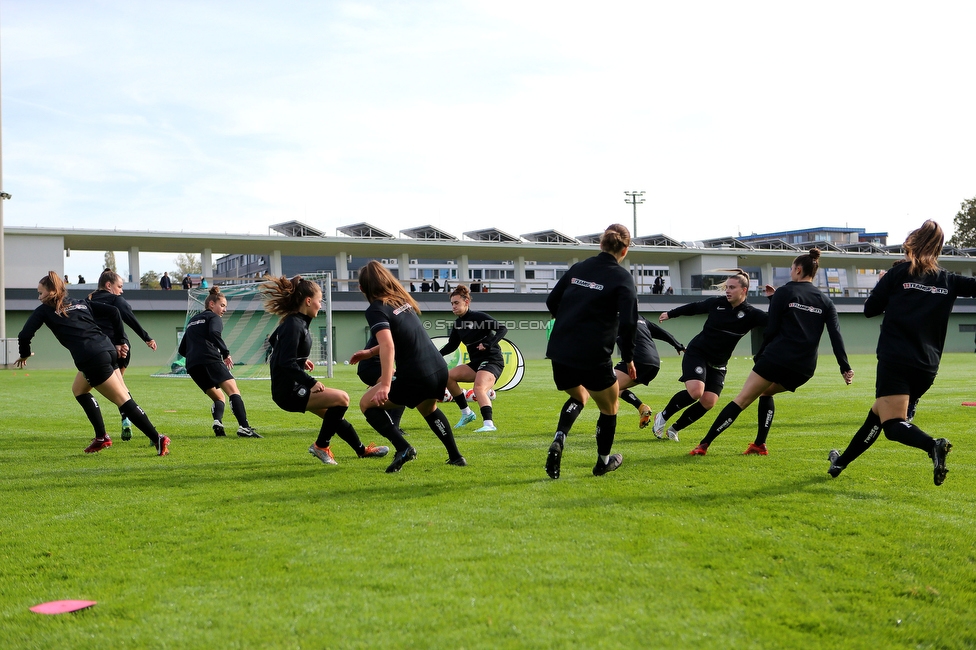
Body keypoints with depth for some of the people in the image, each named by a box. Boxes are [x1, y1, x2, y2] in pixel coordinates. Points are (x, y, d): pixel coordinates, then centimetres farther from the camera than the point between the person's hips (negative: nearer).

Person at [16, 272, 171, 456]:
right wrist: (120, 342, 16)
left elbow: (24, 335, 3)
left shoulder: (44, 311, 9)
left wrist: (24, 355, 23)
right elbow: (113, 311, 14)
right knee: (79, 389, 26)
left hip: (92, 360, -7)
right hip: (108, 351, 7)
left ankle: (158, 439, -8)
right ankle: (101, 437, 21)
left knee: (124, 401, -4)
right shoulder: (81, 303, 23)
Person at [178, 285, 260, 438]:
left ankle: (217, 423, -13)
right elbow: (214, 333, -15)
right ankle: (244, 427, -34)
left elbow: (182, 349, 30)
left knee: (219, 398, 17)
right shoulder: (213, 317, 9)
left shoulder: (192, 321, 31)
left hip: (192, 366, 7)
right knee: (234, 391, -14)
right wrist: (226, 353, -11)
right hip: (210, 360, -7)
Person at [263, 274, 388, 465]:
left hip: (293, 387, 11)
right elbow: (287, 363, -27)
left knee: (335, 413, 20)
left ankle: (361, 450, 37)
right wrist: (311, 382, -24)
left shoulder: (295, 322, 9)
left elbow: (273, 340, 28)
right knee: (341, 398, -17)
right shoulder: (293, 325, -21)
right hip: (289, 392, -11)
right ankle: (321, 446, -3)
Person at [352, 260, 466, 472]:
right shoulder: (403, 301, 16)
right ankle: (456, 456, 35)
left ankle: (403, 448, -6)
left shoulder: (376, 309, -8)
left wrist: (385, 386, -30)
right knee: (428, 408, 37)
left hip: (415, 377, -8)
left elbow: (388, 346, -23)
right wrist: (370, 352, 33)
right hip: (440, 369, 8)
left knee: (367, 403, 11)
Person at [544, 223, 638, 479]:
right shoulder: (622, 278, -6)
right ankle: (603, 461, 34)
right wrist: (628, 358, -1)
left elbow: (551, 303, 12)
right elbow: (628, 323, -14)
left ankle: (559, 439, 5)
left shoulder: (577, 269, 8)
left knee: (578, 396, 30)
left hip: (560, 353, 5)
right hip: (594, 358, -5)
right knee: (609, 407, 20)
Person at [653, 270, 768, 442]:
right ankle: (662, 417, -2)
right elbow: (694, 307, 15)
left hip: (718, 364, 2)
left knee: (708, 401, -11)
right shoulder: (717, 303, -3)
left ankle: (675, 428, 9)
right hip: (696, 353, -2)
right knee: (695, 391, -24)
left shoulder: (750, 314, -6)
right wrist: (670, 314, 26)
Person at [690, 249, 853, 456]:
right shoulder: (825, 301, 11)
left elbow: (771, 329, -3)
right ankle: (760, 444, 17)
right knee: (766, 392, 28)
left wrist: (760, 356, 8)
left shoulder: (784, 292, 0)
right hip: (805, 368, 5)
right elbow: (836, 336, 3)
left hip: (777, 358, -5)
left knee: (742, 399, -1)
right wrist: (845, 368, 1)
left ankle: (704, 444, -5)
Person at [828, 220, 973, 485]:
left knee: (893, 424, -9)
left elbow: (870, 309, 5)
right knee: (878, 414, 20)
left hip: (895, 361, -5)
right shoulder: (948, 281, 9)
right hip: (927, 367, 5)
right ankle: (840, 462, 32)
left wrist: (885, 287, 21)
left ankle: (933, 445, -38)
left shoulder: (900, 272, 0)